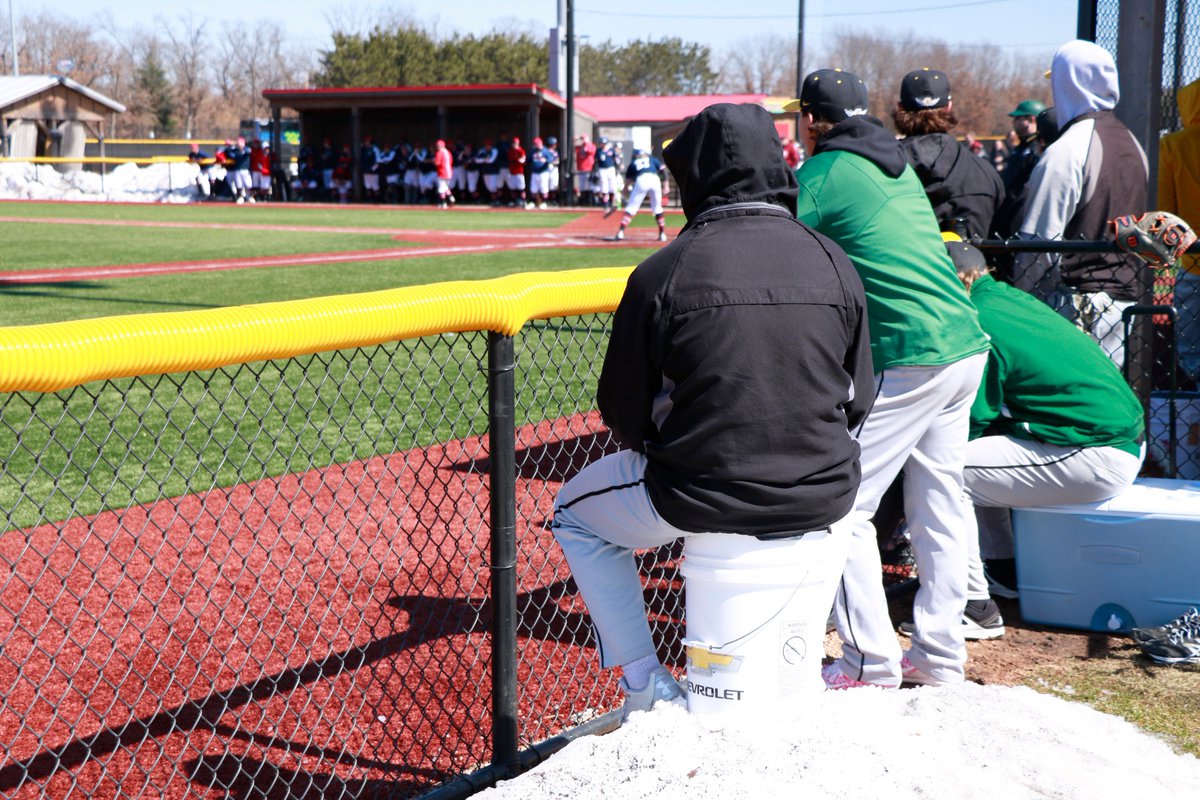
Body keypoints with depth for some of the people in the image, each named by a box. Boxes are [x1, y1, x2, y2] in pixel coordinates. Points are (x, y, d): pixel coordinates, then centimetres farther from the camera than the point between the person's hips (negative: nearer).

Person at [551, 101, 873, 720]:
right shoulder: (831, 263, 0)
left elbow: (624, 415, -2)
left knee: (575, 513, 25)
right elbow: (856, 400, 9)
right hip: (820, 503, 4)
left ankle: (647, 685, 20)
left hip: (698, 501, -3)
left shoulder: (664, 272, -10)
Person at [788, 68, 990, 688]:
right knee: (939, 502, 14)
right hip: (966, 348, 9)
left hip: (904, 360, -9)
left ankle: (870, 661, -1)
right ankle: (938, 654, 20)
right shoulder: (897, 166, 19)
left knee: (843, 504, -2)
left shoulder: (823, 173, -5)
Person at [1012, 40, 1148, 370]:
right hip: (1126, 297, 8)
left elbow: (1040, 239, -15)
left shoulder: (1065, 152, -14)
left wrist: (1027, 304, -8)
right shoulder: (1132, 144, 12)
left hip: (1075, 304, -8)